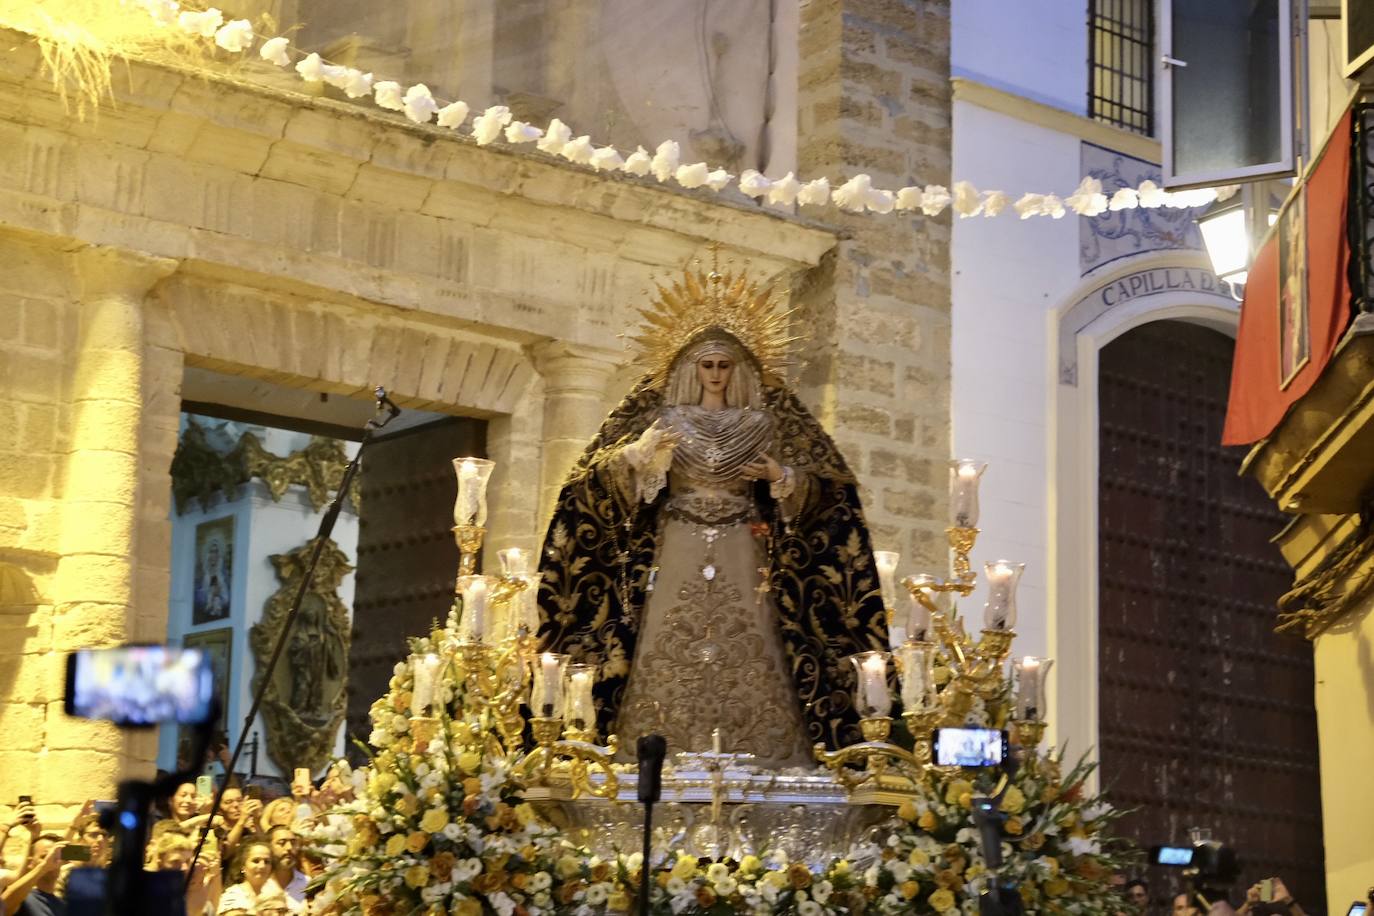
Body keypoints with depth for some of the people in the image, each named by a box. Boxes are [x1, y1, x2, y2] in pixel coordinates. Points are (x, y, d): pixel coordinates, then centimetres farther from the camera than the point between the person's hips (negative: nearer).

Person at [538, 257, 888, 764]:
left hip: (742, 556, 0)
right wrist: (640, 453, -16)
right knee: (670, 658, -7)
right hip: (676, 553, 0)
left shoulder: (763, 423, 8)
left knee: (746, 660, -8)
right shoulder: (663, 418, 8)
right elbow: (604, 479, 3)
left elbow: (821, 487, 9)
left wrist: (783, 478, -12)